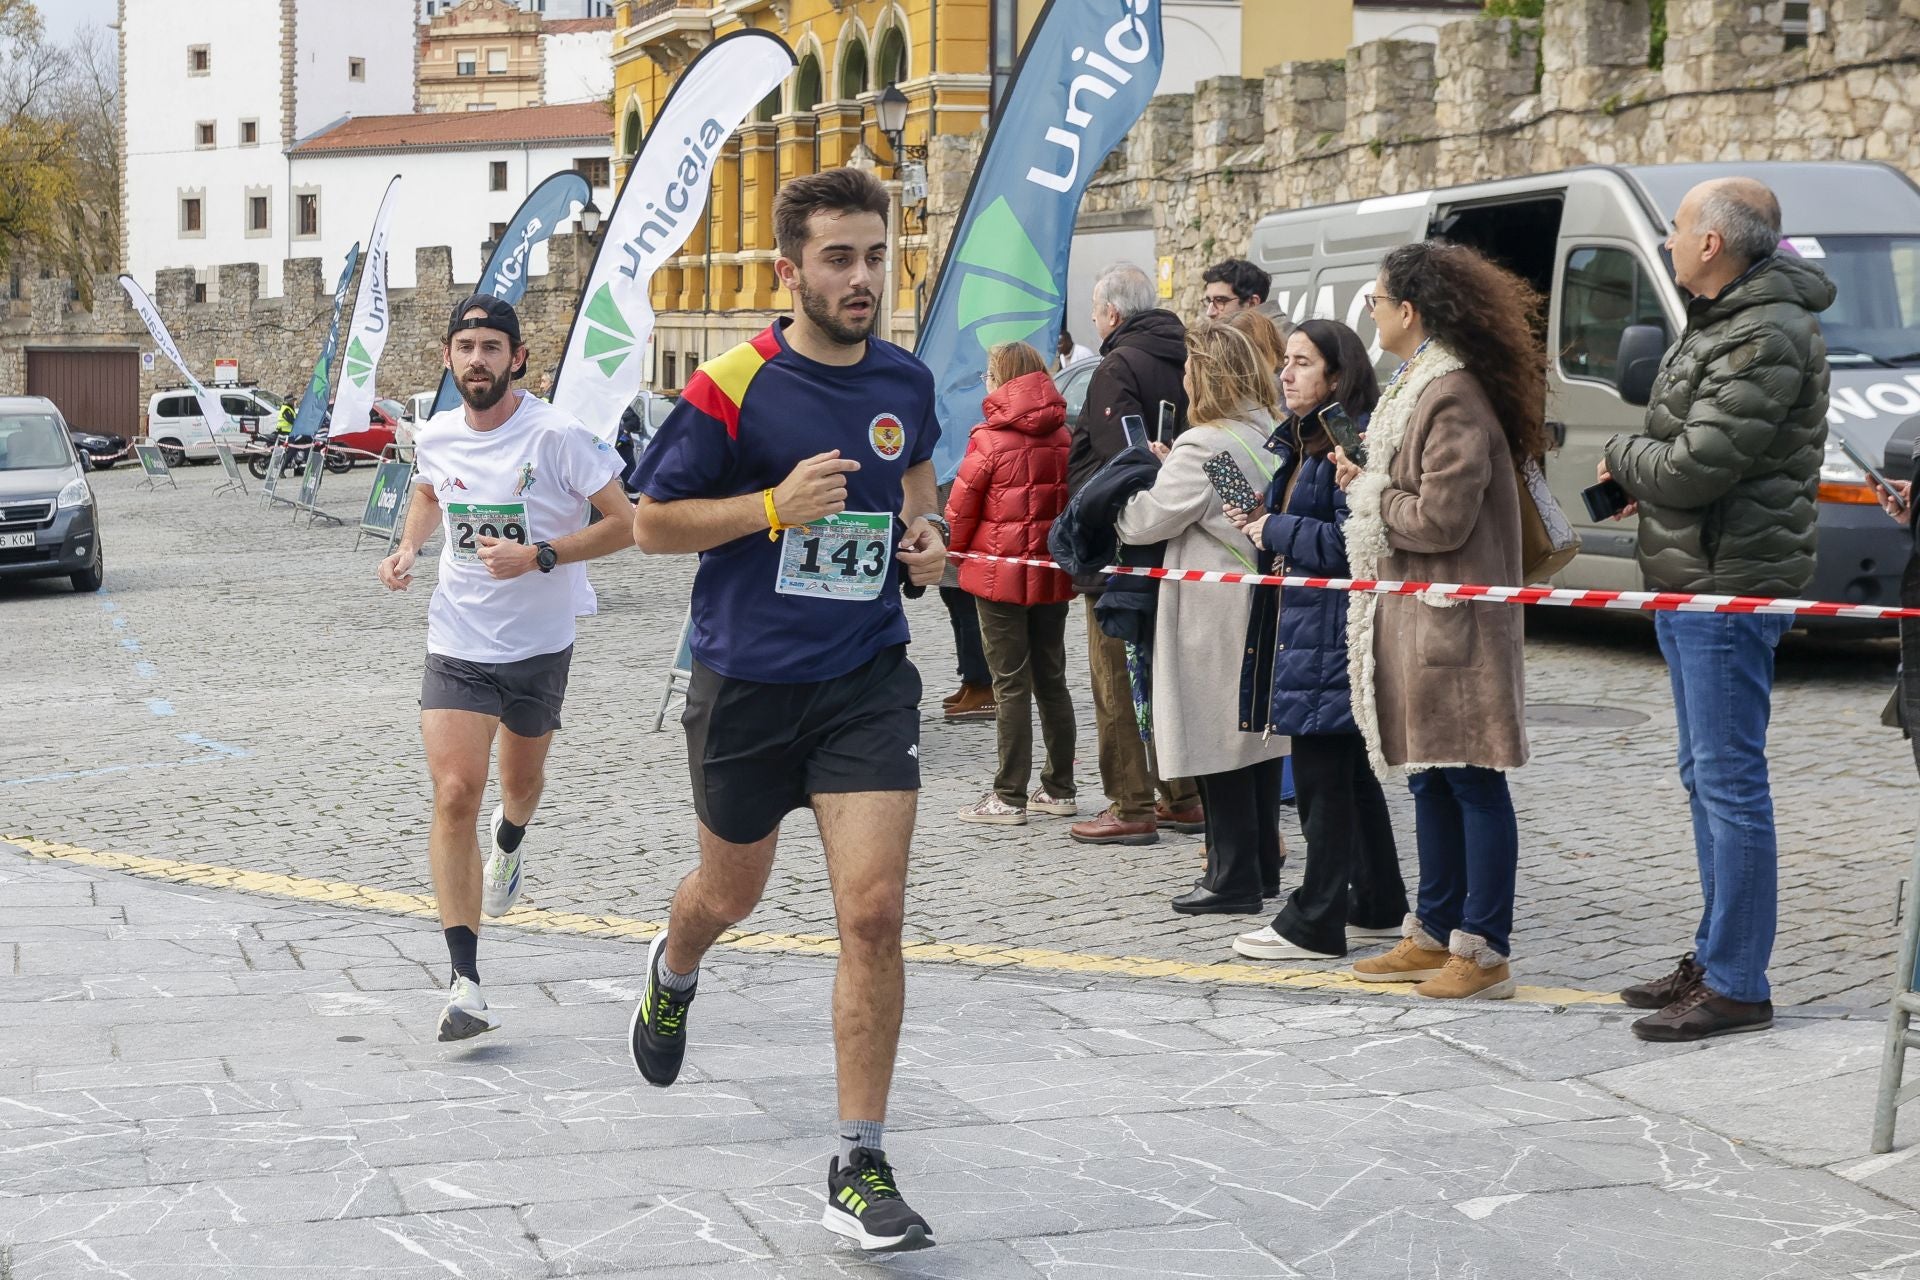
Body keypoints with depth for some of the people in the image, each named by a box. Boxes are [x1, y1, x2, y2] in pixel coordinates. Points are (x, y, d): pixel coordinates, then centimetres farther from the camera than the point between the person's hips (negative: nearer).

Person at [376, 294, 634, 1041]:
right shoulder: (434, 439, -2)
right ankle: (465, 984, -14)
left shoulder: (556, 437, -16)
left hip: (540, 644, -1)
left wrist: (539, 557, -25)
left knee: (522, 781, 20)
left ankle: (509, 839, 62)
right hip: (458, 643, 1)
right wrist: (408, 546, 3)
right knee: (454, 794, -14)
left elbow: (624, 524, -14)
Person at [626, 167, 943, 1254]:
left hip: (868, 680, 2)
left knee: (875, 911, -11)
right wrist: (776, 505, -19)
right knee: (730, 895, 18)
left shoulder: (907, 380, 2)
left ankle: (861, 1166, -2)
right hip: (748, 683, -2)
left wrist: (925, 533, 3)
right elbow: (652, 522, -7)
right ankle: (675, 970, 57)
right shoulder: (733, 386, -12)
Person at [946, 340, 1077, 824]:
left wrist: (957, 547, 10)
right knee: (1051, 679, 13)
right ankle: (1059, 789, 19)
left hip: (1001, 572, -5)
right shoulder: (1062, 436, 2)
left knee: (1011, 683, -1)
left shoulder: (990, 438, -13)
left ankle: (1009, 797, 1)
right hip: (1052, 572, 5)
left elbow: (962, 505, -8)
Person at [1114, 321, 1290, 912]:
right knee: (1259, 736, 14)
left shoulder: (1203, 447, -17)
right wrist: (1168, 467, 10)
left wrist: (1116, 503, 6)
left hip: (1214, 614, -9)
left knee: (1217, 746, -2)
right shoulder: (1271, 437, 9)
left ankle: (1233, 879, 2)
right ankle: (1262, 869, 21)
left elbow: (1149, 519, -14)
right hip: (1265, 608, 9)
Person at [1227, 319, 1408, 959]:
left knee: (1321, 771, -5)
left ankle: (1315, 923, 2)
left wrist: (1275, 531, -12)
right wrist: (1266, 523, 7)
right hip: (1301, 619, 10)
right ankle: (1377, 906, 25)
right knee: (1350, 772, 16)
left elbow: (1350, 541, -21)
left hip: (1333, 625, -10)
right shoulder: (1298, 441, 17)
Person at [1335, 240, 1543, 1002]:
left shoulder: (1453, 397, -17)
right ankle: (1435, 933, 24)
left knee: (1472, 782, -5)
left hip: (1450, 620, -11)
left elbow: (1441, 518, -22)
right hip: (1412, 617, 11)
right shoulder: (1416, 385, 16)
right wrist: (1365, 480, 4)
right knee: (1429, 779, 15)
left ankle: (1485, 950, -1)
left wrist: (1367, 493, -7)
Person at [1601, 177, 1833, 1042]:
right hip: (1691, 582, 11)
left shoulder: (1767, 339, -18)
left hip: (1730, 588, -11)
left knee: (1730, 782, -8)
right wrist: (1641, 472, 3)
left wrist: (1622, 453, -3)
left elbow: (1695, 468, -22)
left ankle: (1736, 986, -3)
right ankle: (1713, 958, 27)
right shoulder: (1718, 322, 16)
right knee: (1705, 777, 17)